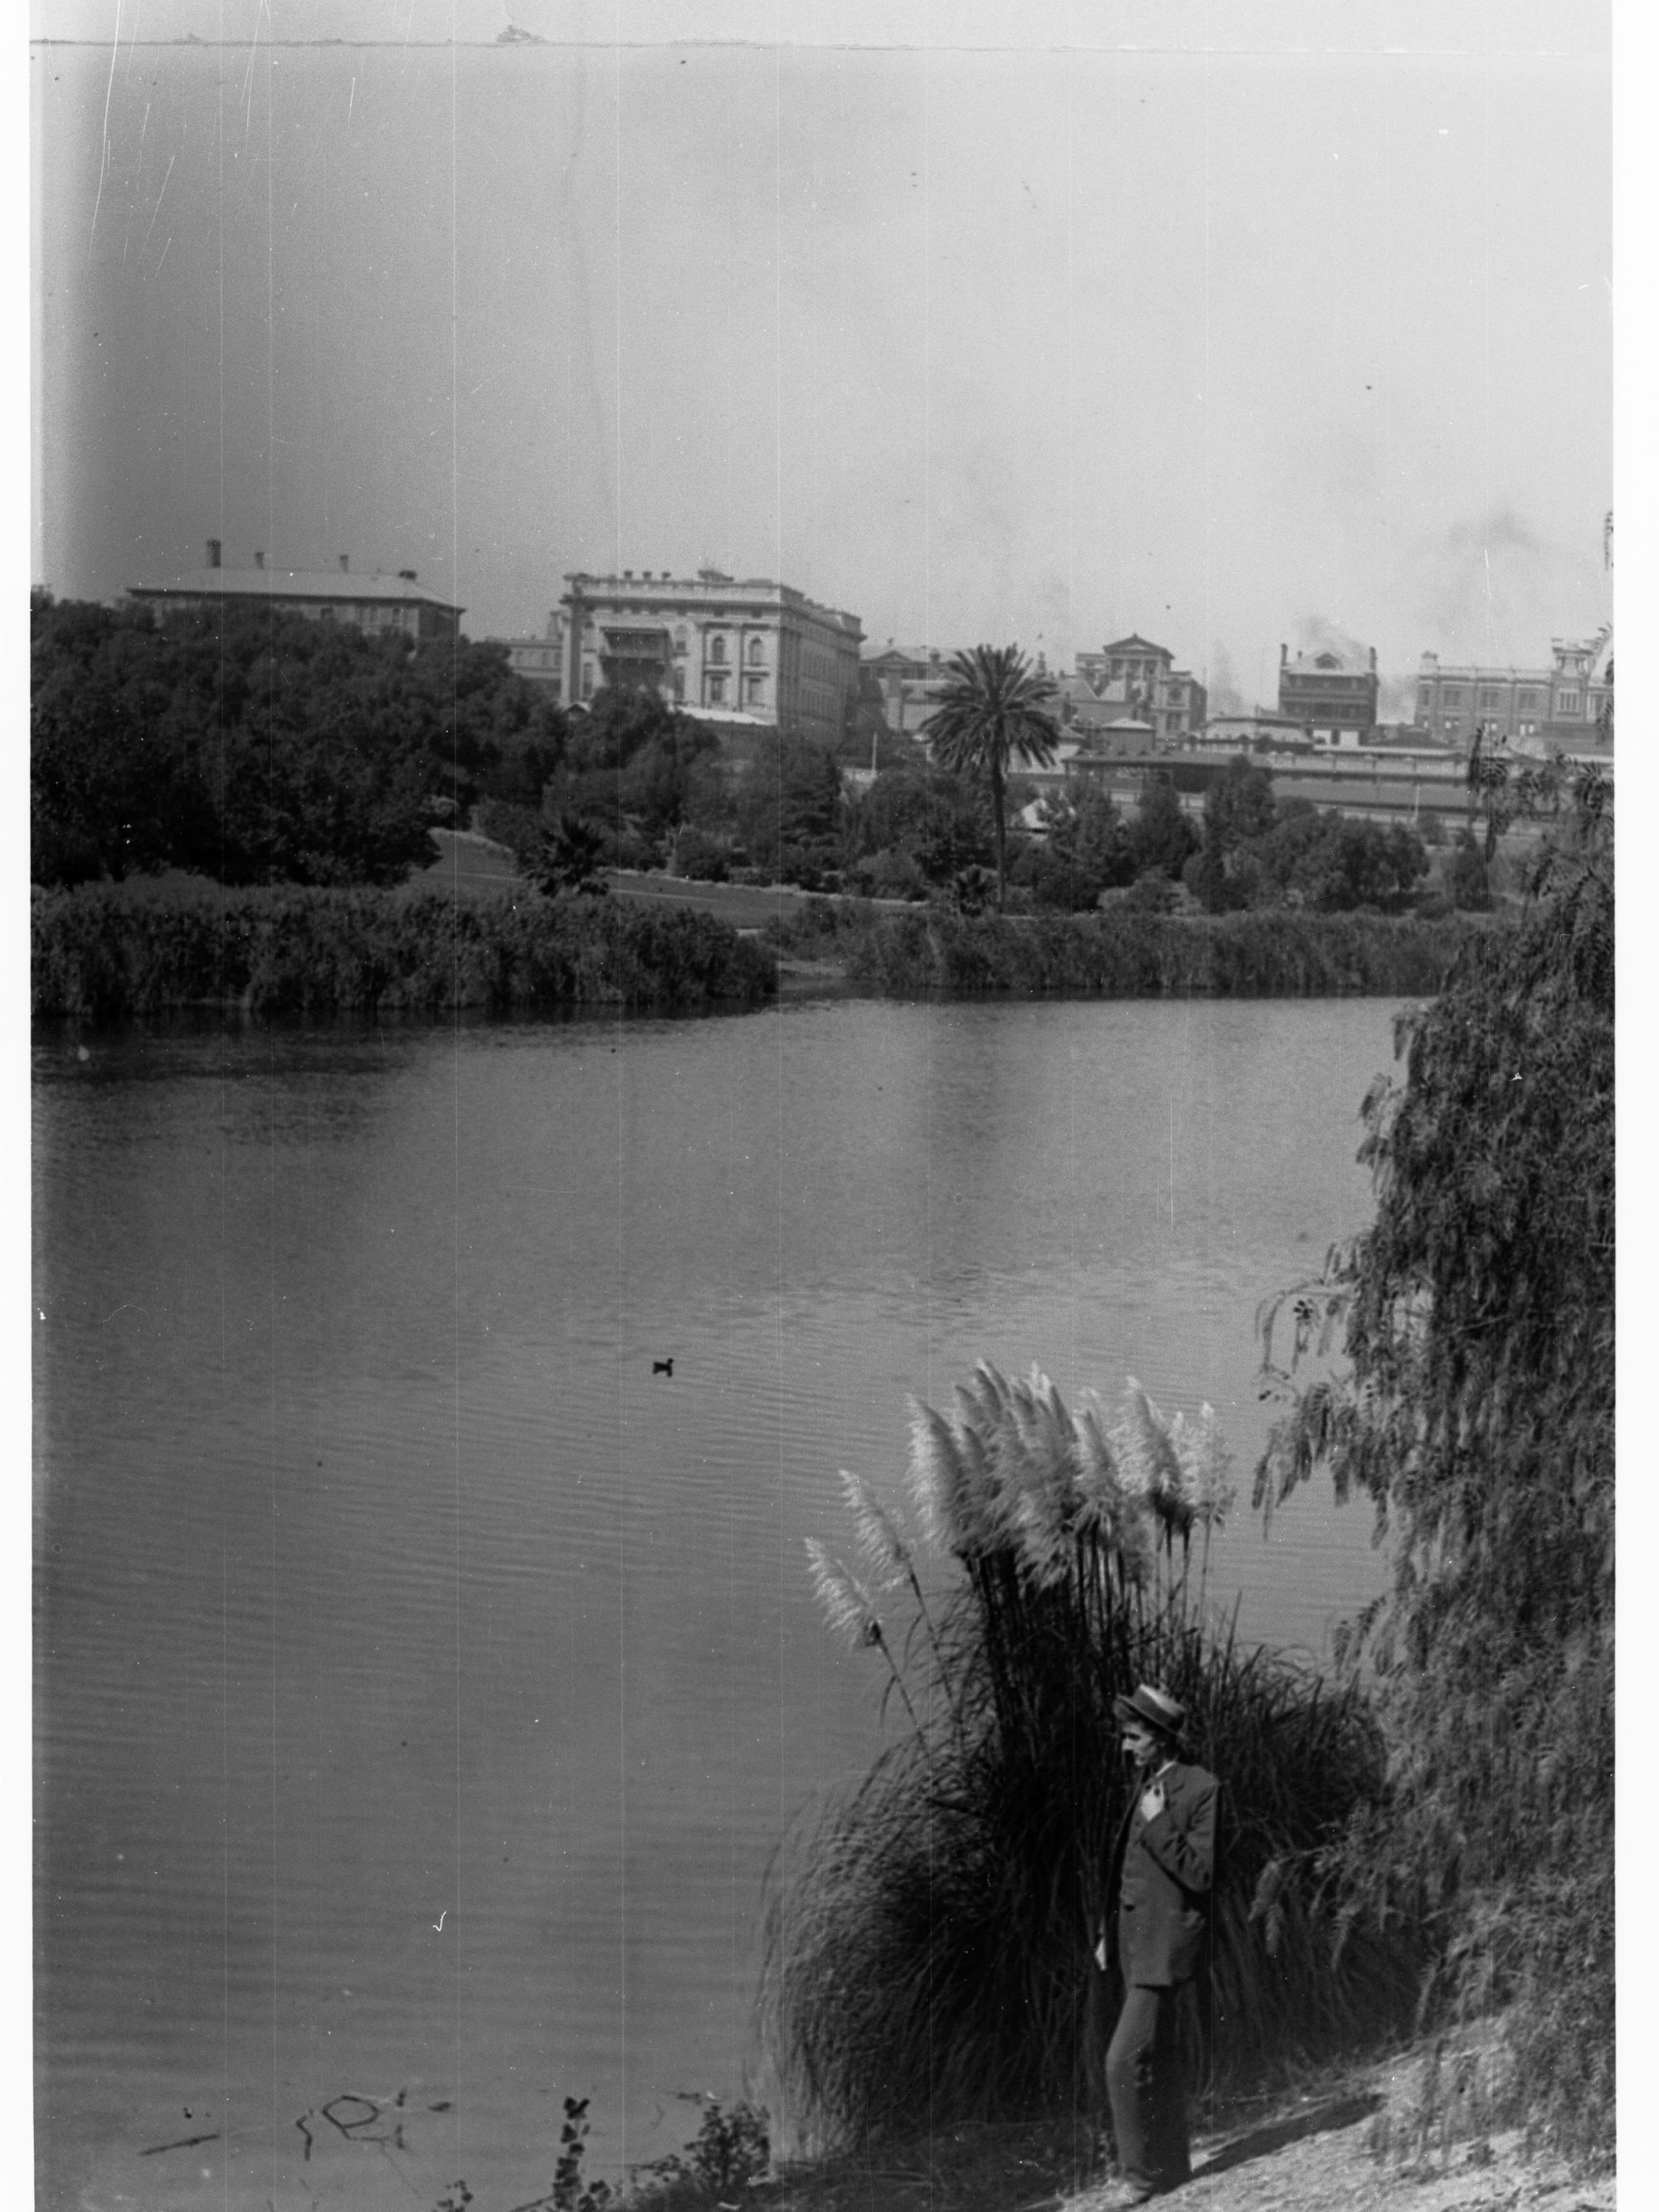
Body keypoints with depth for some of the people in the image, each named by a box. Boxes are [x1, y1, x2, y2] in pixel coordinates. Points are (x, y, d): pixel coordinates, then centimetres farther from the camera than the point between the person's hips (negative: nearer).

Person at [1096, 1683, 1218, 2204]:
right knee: (1158, 2063, 15)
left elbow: (1202, 1875, -17)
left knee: (1126, 2061, -12)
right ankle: (1171, 2168, 24)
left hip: (1165, 1945, -8)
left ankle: (1144, 2173, 0)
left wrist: (1158, 1824, -20)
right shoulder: (1145, 1786, 12)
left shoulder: (1202, 1790, -14)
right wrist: (1110, 1933, 18)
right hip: (1135, 1941, 8)